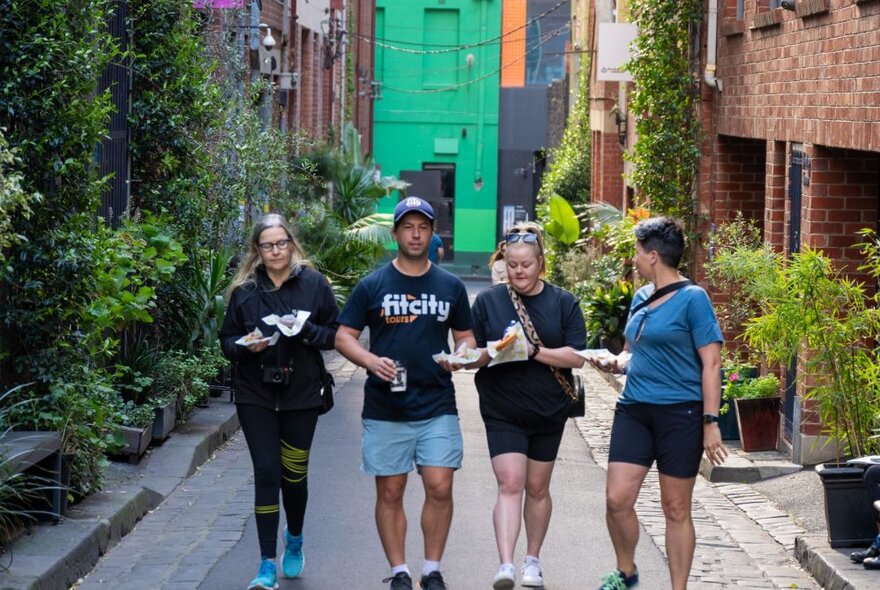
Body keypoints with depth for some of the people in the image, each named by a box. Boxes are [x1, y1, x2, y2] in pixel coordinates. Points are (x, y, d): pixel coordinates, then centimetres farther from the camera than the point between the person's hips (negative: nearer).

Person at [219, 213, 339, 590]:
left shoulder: (313, 284, -1)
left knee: (294, 474, 8)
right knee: (267, 473, -7)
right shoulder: (244, 290, 2)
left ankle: (294, 541, 38)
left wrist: (308, 331, -17)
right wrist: (246, 346, -15)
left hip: (301, 394, 0)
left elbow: (336, 333, 1)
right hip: (256, 396, 0)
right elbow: (227, 340, 6)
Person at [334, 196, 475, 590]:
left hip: (437, 406, 1)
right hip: (385, 407, -1)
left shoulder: (451, 287, 8)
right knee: (390, 493, 4)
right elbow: (343, 336, 3)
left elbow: (466, 336, 15)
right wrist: (371, 361, -16)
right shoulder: (372, 286, 2)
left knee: (440, 488, -6)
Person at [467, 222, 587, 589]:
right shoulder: (488, 301, 3)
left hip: (549, 411, 1)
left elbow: (576, 356, -6)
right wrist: (492, 353, -18)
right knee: (509, 484, -13)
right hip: (502, 411, -1)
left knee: (537, 487, 11)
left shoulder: (563, 303, 1)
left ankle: (532, 560, 26)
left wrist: (535, 351, -20)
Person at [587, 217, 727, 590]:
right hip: (634, 410, 6)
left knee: (676, 509, 2)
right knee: (617, 499, -1)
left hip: (680, 412, -6)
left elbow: (711, 363, -11)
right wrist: (614, 362, 2)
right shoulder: (640, 298, 13)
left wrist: (710, 422, -16)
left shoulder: (692, 299, -9)